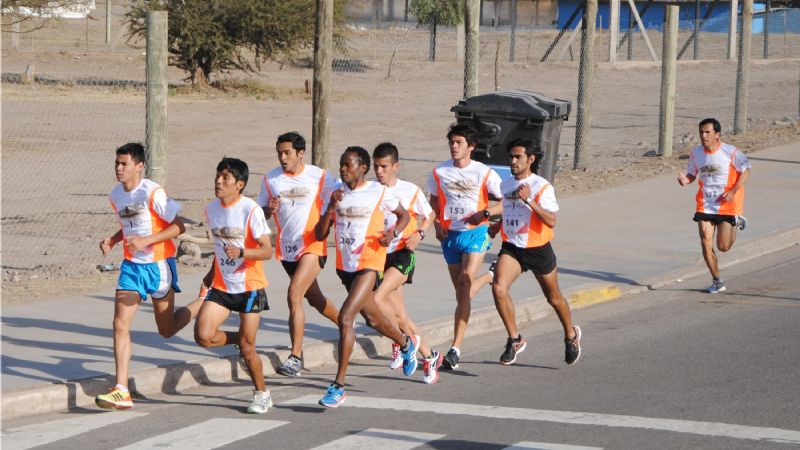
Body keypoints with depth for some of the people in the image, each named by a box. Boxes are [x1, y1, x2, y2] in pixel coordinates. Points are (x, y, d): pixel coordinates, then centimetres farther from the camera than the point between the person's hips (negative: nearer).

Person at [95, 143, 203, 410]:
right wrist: (112, 241, 1)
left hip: (158, 265, -5)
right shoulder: (116, 195, 5)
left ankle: (205, 303, 38)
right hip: (131, 265, 6)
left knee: (167, 330, 9)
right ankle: (121, 392, -12)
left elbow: (178, 226, -15)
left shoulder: (153, 193, -17)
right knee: (120, 324, -10)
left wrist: (146, 241, -25)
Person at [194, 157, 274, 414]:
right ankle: (241, 340, 18)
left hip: (249, 287, -5)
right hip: (221, 286, 5)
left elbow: (267, 251, -17)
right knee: (203, 336, -13)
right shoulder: (211, 210, 5)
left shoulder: (251, 210, -15)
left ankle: (262, 394, 21)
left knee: (247, 348, -1)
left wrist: (241, 252, -32)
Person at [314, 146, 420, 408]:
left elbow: (404, 215, 9)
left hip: (369, 264, -6)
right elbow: (320, 235, 1)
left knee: (345, 318, -20)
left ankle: (339, 386, -16)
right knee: (373, 319, 23)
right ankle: (407, 344, 54)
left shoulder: (379, 192, -6)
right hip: (345, 265, 6)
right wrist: (331, 207, -14)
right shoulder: (337, 194, 4)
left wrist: (394, 234, -11)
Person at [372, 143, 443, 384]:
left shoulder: (411, 191, -3)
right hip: (379, 256, 4)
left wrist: (419, 234, -7)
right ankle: (429, 356, 21)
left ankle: (401, 343, -3)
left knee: (377, 299, -25)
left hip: (402, 255, -4)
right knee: (400, 316, 5)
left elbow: (430, 215, 12)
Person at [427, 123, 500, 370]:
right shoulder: (439, 172, 1)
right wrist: (437, 223, 2)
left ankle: (455, 349, -16)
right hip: (450, 235, 5)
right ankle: (490, 277, 48)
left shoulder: (484, 173, -8)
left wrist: (485, 213, -18)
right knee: (461, 291, 13)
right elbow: (434, 199, 18)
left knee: (463, 290, -17)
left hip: (475, 233, -4)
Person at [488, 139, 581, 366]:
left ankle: (571, 335, 43)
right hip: (511, 248, 4)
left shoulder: (542, 187, -14)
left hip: (538, 250, -4)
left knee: (554, 298, 14)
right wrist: (496, 227, 11)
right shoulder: (505, 185, 5)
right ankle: (515, 340, -8)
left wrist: (529, 200, -35)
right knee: (498, 288, -21)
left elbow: (551, 221, -27)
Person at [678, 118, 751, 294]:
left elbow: (746, 170, -5)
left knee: (723, 246, -1)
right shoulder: (696, 153, 0)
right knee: (706, 243, -5)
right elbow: (692, 174, 13)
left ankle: (737, 222, 32)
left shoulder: (731, 152, -13)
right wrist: (685, 180, -11)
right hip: (705, 205, 4)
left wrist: (733, 192, -15)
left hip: (727, 205, -4)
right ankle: (717, 282, 10)